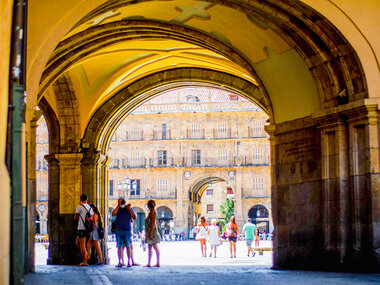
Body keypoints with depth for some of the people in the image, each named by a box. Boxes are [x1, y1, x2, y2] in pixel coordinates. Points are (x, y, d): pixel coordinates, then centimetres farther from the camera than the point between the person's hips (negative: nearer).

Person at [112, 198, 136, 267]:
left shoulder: (129, 209, 6)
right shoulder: (117, 209, 9)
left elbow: (134, 217, -2)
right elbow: (113, 214, -12)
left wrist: (129, 209, -7)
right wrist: (118, 205, -9)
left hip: (127, 230, -1)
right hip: (119, 230, 1)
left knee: (128, 246, -2)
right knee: (119, 246, 1)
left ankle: (129, 262, 3)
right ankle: (120, 262, 5)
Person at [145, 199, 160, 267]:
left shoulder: (152, 212, -15)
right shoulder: (152, 212, 14)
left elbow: (153, 223, -20)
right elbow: (156, 222, 20)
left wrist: (151, 234, -22)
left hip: (152, 232, -10)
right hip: (150, 233, 10)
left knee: (156, 248, -5)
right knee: (149, 248, 10)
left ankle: (158, 263, -2)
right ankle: (148, 263, 11)